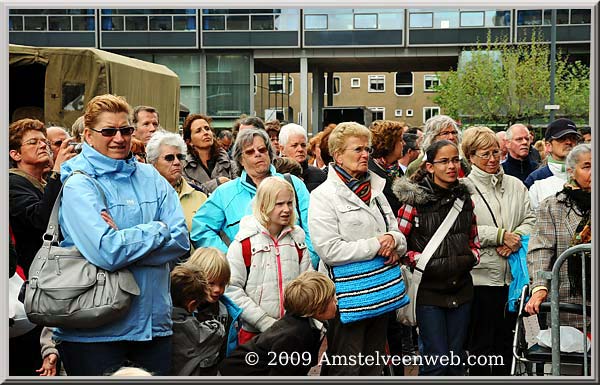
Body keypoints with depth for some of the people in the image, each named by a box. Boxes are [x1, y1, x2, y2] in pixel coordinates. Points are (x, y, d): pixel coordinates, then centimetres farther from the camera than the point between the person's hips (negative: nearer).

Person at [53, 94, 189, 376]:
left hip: (154, 320, 5)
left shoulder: (150, 178, 8)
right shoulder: (78, 186, -7)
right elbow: (106, 253, -21)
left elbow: (181, 240, -2)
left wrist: (123, 240, -13)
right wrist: (157, 230, -9)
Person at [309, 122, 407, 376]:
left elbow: (397, 232, 17)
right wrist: (375, 245, -17)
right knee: (345, 369, 0)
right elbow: (329, 250, -20)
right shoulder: (324, 195, -9)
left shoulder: (375, 190, 13)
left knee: (374, 367, 16)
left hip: (381, 294, 7)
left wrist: (393, 239, -8)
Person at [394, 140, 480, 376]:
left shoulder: (464, 197, 8)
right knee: (436, 363, -3)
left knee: (456, 358, 13)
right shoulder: (414, 199, -9)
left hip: (461, 288, 5)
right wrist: (427, 263, -15)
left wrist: (469, 259, -1)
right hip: (429, 289, -5)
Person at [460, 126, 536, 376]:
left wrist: (516, 237, -11)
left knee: (506, 343, 14)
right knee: (480, 344, 4)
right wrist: (501, 235, -16)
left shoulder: (516, 185, 13)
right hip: (480, 276, -5)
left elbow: (531, 219, 8)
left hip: (513, 275, 5)